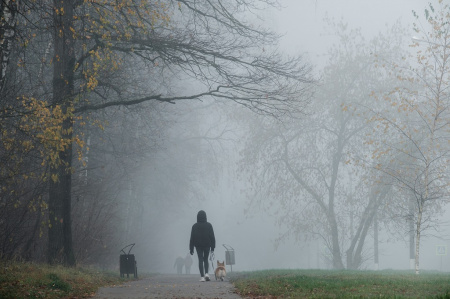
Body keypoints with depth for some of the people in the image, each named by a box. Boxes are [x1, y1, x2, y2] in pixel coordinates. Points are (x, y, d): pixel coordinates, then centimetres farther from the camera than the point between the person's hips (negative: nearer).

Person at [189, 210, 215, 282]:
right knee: (205, 259, 15)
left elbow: (192, 238, -1)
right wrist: (212, 247, 4)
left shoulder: (195, 226, -3)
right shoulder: (209, 225, -3)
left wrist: (191, 249, 4)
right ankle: (206, 273, -5)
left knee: (200, 260, 2)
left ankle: (202, 276, -6)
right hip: (207, 245, 1)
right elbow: (212, 237, -2)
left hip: (198, 246, -1)